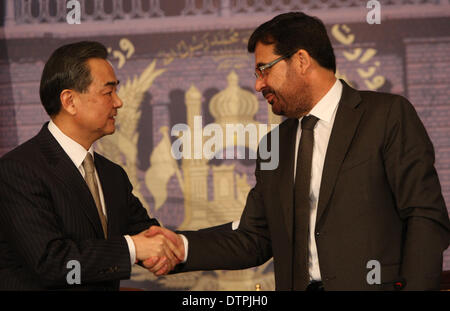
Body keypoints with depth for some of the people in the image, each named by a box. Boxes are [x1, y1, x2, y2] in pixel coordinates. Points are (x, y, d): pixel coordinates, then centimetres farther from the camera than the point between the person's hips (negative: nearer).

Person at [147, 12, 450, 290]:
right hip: (295, 286, 6)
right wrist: (183, 246, -2)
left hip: (371, 285, -5)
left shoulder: (390, 114, -2)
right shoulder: (274, 145, 16)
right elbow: (254, 240, 13)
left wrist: (414, 287, -18)